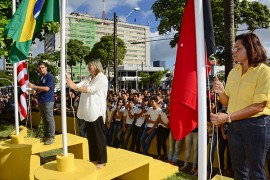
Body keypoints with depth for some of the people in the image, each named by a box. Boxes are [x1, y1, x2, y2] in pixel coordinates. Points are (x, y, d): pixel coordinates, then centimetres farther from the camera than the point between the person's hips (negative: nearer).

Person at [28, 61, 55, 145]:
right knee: (44, 120, 13)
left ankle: (51, 137, 1)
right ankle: (46, 136, 21)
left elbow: (47, 88, -19)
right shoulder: (41, 77, 17)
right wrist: (34, 90, 11)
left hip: (48, 101, -8)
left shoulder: (50, 76, -8)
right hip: (41, 101, 8)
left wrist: (34, 86, -18)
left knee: (49, 119, -5)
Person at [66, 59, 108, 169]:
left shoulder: (102, 78, -7)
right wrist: (69, 81, -13)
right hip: (88, 112, 7)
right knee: (90, 136, 14)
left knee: (98, 136, 0)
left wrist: (75, 87, -26)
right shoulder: (88, 79, 16)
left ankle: (102, 161, 11)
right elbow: (79, 86, 4)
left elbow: (91, 90, -20)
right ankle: (93, 158, 26)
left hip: (96, 112, -7)